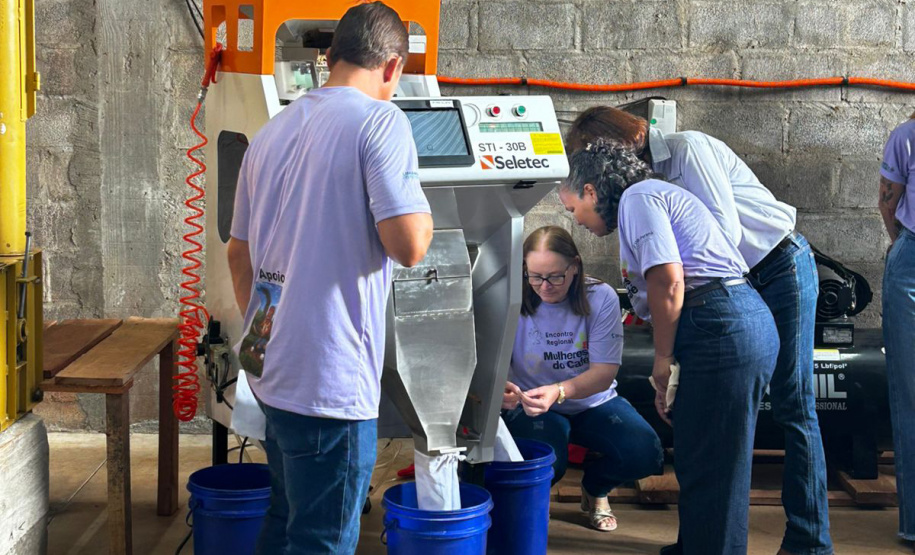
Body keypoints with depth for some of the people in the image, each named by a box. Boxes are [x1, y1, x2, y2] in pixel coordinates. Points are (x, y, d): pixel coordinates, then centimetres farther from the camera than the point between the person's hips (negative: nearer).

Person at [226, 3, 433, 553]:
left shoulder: (273, 131, 13)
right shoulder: (381, 120, -11)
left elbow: (239, 254, 19)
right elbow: (408, 244, -21)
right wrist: (421, 211, 1)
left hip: (272, 370, 8)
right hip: (332, 379, -8)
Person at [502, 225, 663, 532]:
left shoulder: (601, 297, -15)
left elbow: (604, 372, -20)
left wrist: (560, 390, -41)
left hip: (593, 402, 2)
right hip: (531, 406, -1)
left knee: (645, 454, -23)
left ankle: (595, 488, 14)